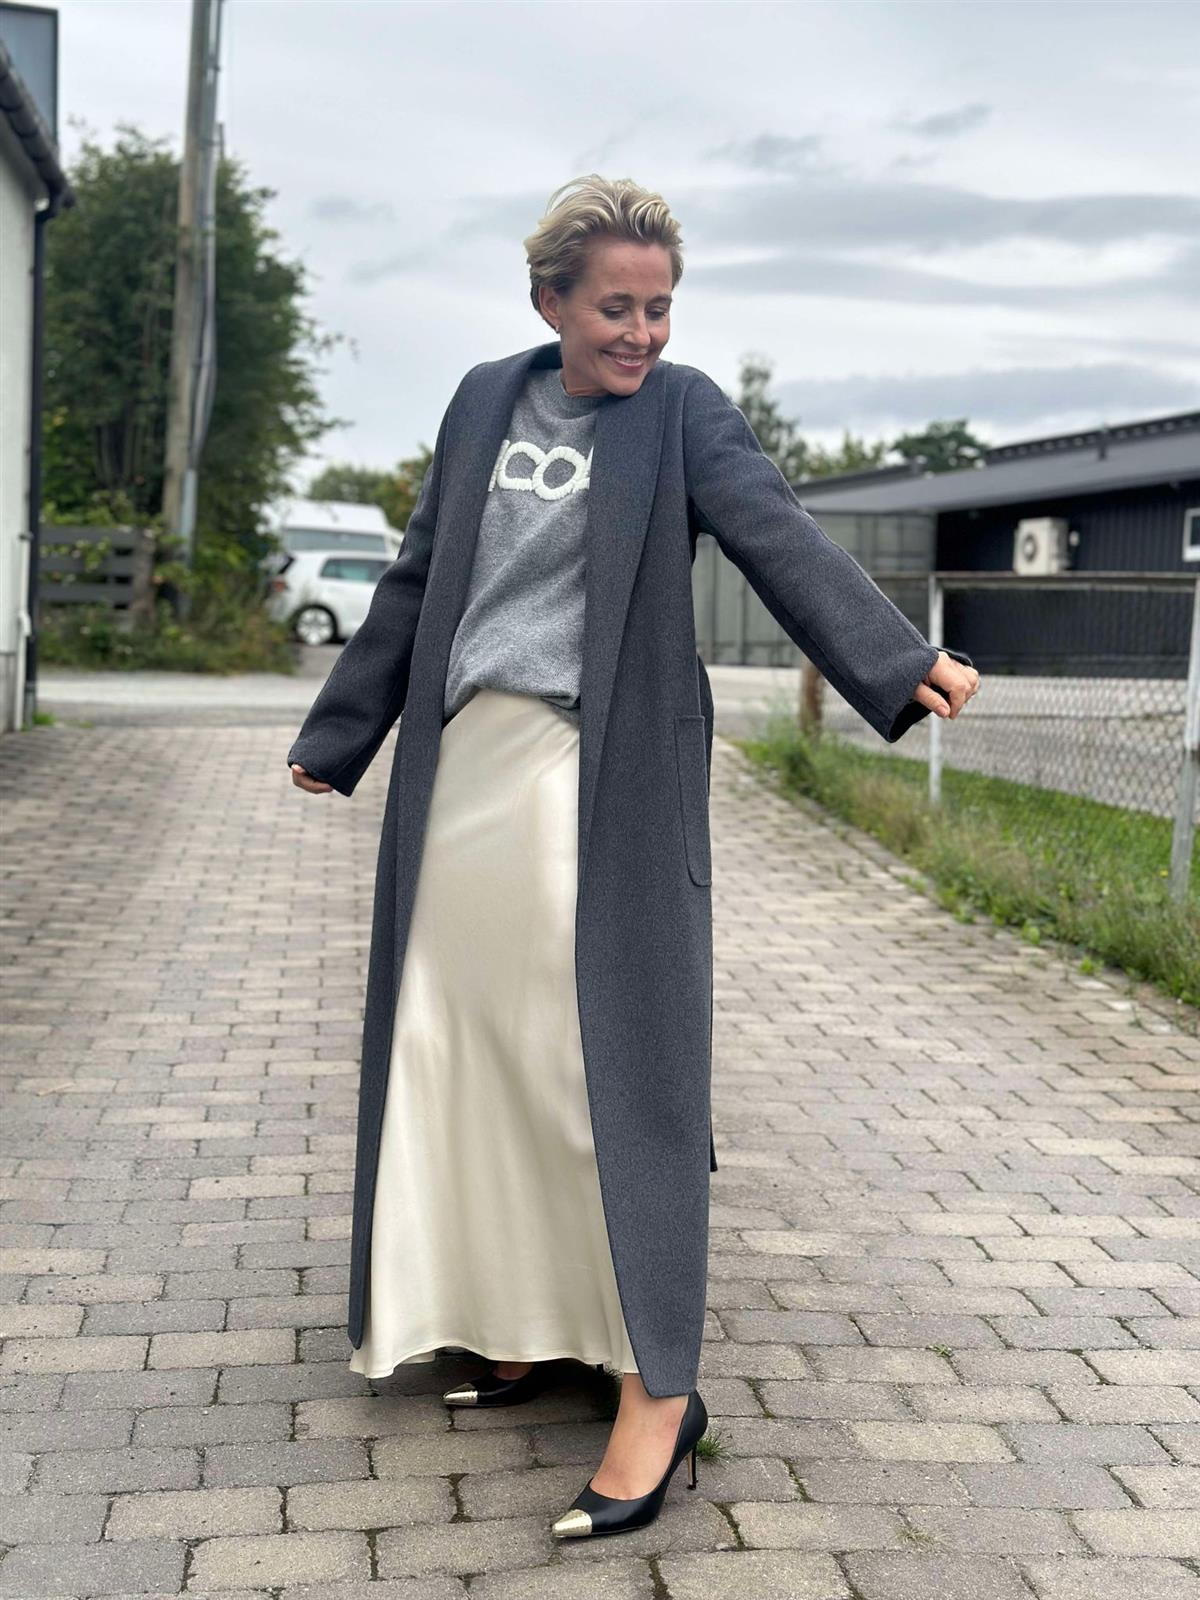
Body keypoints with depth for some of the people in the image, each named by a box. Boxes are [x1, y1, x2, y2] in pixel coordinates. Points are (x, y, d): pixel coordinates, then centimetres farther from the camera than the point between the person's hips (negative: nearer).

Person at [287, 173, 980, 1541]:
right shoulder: (485, 402, 12)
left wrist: (898, 661, -34)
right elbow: (417, 583, 18)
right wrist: (337, 735, 22)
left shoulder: (682, 412, -1)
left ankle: (658, 1389, 0)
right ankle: (524, 1328, 24)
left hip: (602, 783, -5)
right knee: (473, 1059, 8)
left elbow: (780, 538, -17)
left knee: (611, 1058, -7)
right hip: (465, 766, 5)